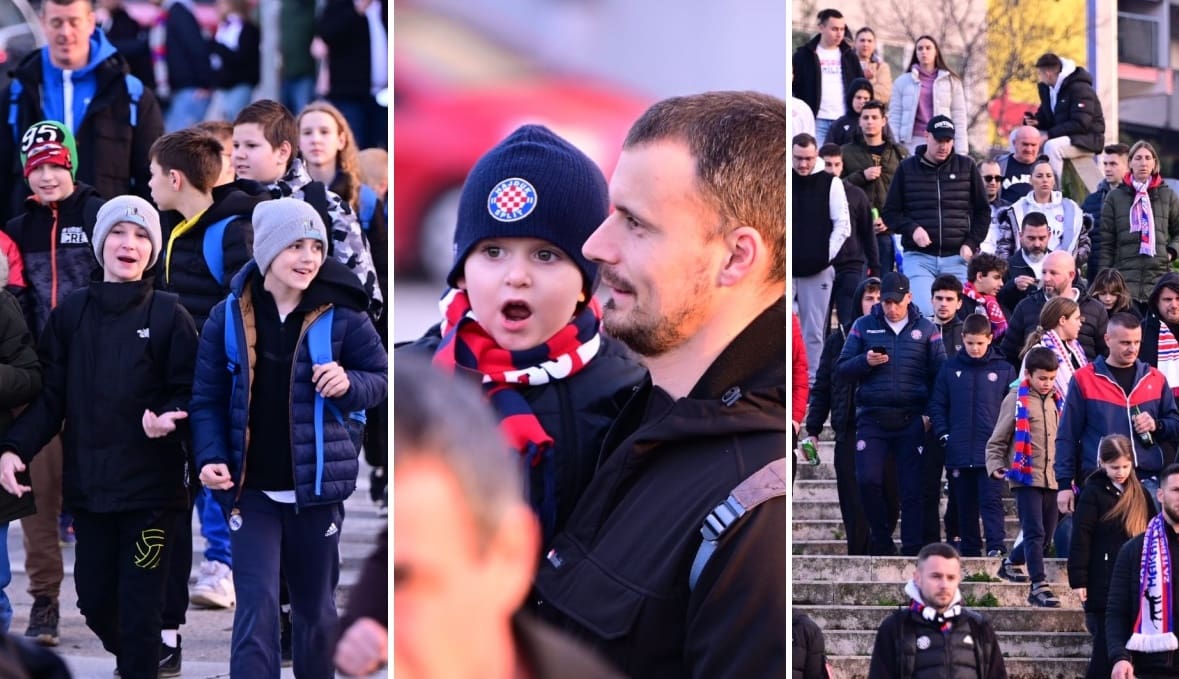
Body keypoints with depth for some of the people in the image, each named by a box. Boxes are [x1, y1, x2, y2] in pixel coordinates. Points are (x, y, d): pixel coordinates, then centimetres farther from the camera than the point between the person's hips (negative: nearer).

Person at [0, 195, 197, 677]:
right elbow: (50, 396, 5)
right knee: (94, 600, 11)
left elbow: (190, 393, -2)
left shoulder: (168, 315, -2)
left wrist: (170, 418, -24)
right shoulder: (71, 313, 6)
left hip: (150, 486, -4)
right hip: (88, 483, 4)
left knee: (139, 605, -5)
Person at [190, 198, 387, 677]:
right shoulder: (228, 318, -3)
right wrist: (210, 457, -12)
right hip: (251, 492, -1)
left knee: (315, 609, 14)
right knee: (255, 610, -9)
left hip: (316, 487, 1)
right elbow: (207, 398, 3)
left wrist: (348, 385, -18)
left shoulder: (341, 315, -5)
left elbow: (379, 379, 4)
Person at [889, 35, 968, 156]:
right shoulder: (902, 81, 10)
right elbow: (895, 117, 8)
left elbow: (959, 118, 6)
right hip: (913, 143, 0)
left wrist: (960, 153, -2)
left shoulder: (951, 81, 9)